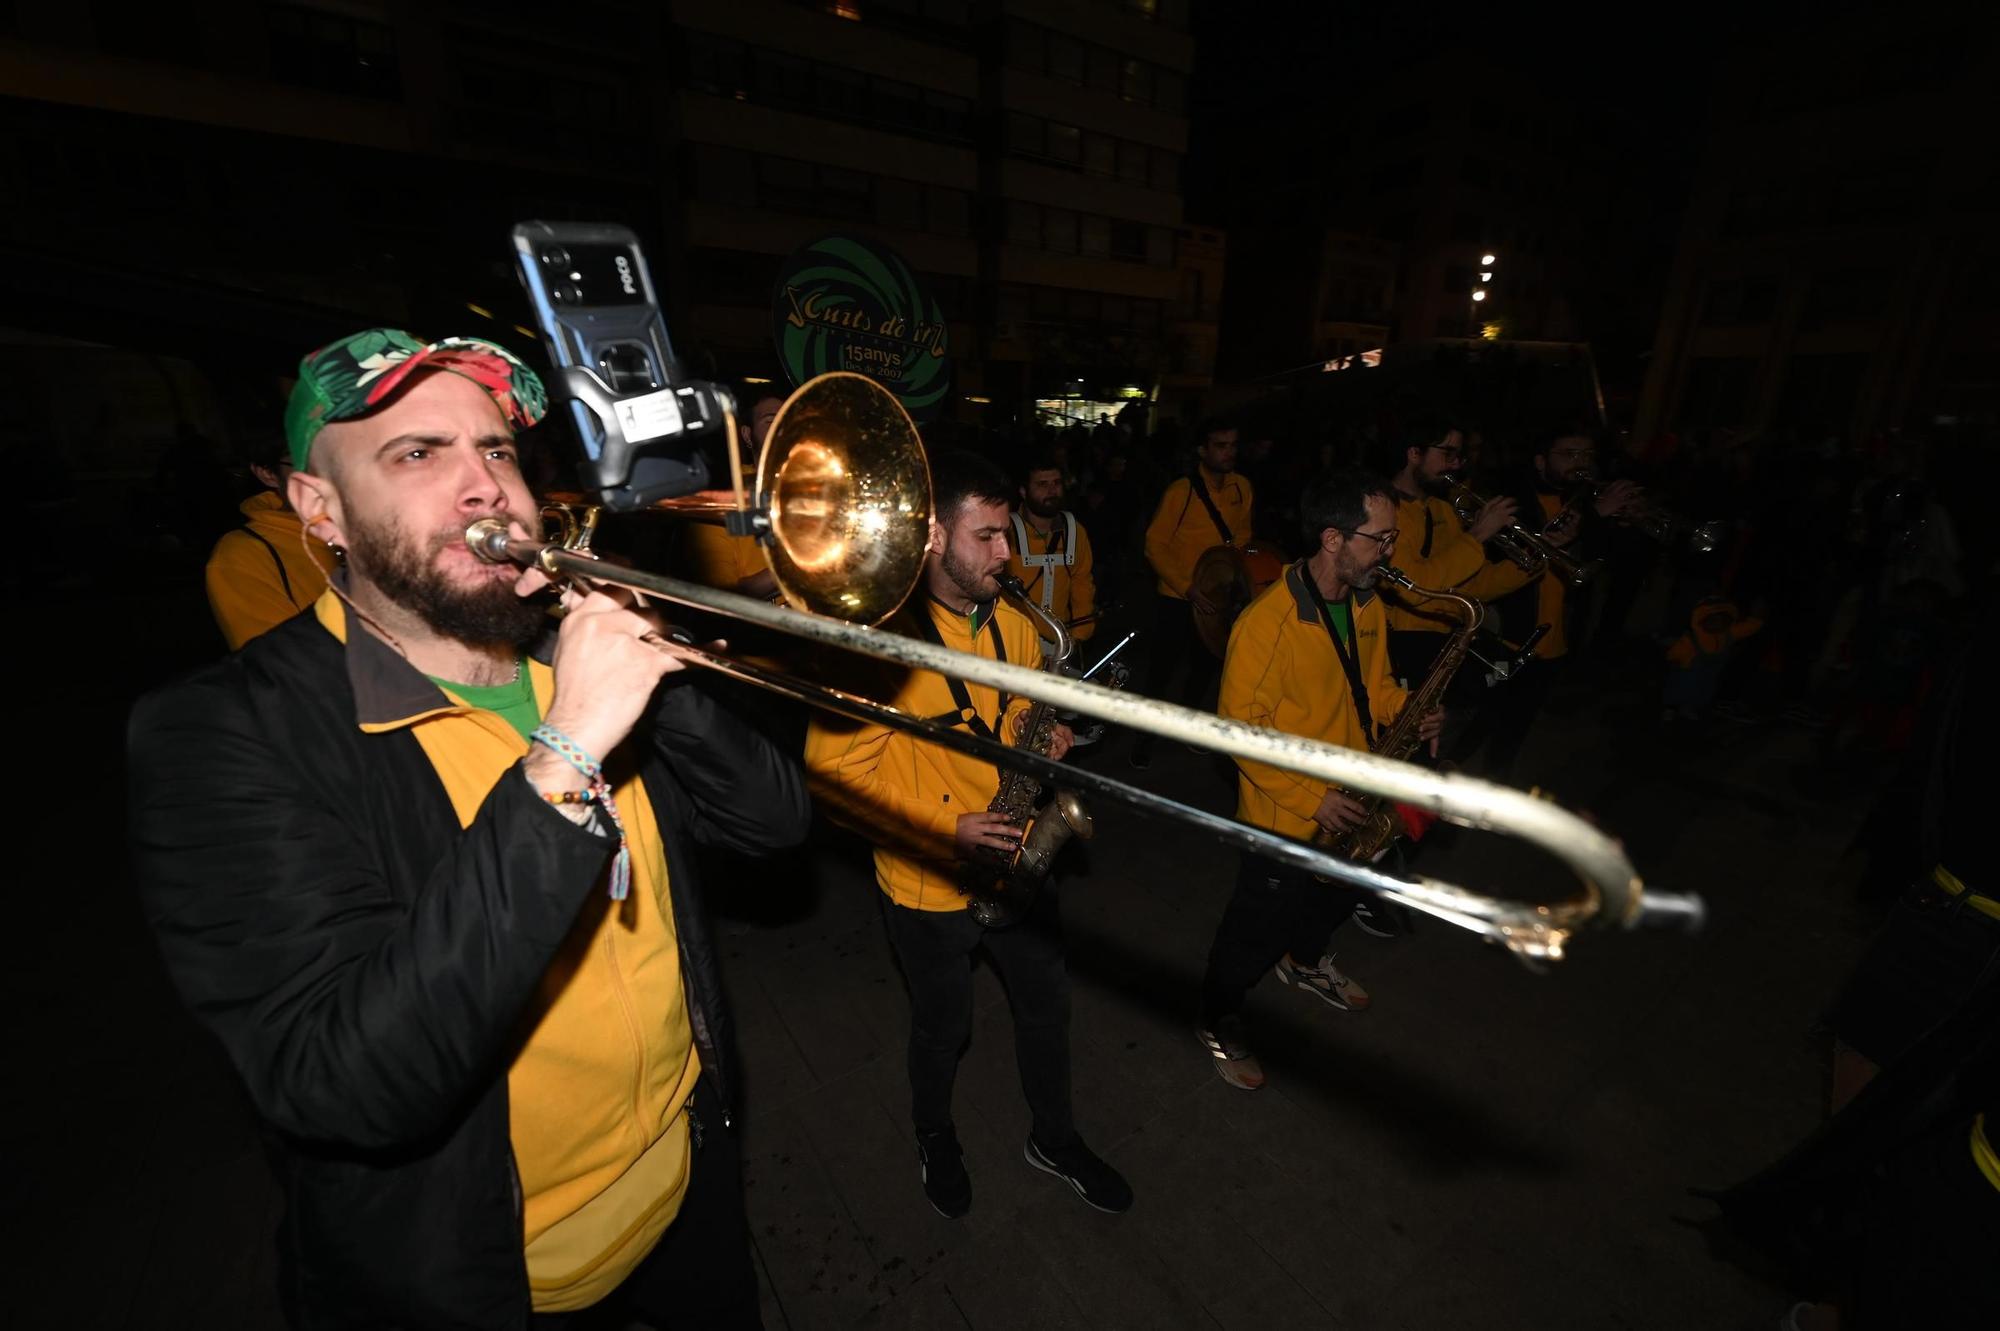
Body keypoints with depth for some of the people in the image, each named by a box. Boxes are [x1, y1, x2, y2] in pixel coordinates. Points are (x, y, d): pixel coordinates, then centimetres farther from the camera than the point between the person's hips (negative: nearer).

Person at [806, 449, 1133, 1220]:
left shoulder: (1011, 623, -3)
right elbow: (833, 768, -22)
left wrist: (1044, 739, -11)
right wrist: (946, 829, -27)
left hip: (1016, 861, 6)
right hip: (930, 882, -5)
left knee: (1046, 1005, 22)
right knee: (943, 1028, 20)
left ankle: (1054, 1139, 50)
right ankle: (934, 1137, 53)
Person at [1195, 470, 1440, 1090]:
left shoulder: (1367, 603, -2)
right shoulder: (1268, 621, -28)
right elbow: (1241, 729, -24)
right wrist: (1310, 797, -25)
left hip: (1351, 803, 8)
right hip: (1284, 816, -8)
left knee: (1339, 897, 30)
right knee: (1260, 928, 10)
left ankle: (1304, 962, 61)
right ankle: (1218, 1022, 36)